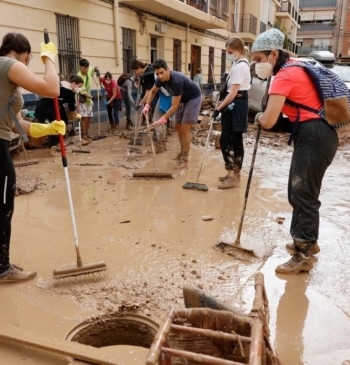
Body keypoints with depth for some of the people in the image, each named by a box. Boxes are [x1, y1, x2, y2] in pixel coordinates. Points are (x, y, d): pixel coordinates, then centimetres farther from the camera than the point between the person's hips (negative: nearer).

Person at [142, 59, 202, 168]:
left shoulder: (177, 80, -38)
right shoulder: (161, 79, -15)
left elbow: (174, 106, -35)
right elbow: (153, 91, 6)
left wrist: (162, 120, -37)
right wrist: (147, 105, -9)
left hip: (193, 98, -8)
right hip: (182, 99, 8)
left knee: (185, 128, -14)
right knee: (178, 126, 10)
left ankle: (185, 159, -10)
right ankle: (182, 151, 25)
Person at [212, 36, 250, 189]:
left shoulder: (239, 67, -18)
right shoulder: (241, 63, 15)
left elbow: (233, 93, -22)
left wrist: (219, 108, -19)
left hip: (235, 105, -11)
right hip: (238, 104, 11)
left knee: (226, 140, -9)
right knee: (236, 140, 13)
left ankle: (231, 176, -6)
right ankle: (235, 174, 21)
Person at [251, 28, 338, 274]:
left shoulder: (284, 76, -15)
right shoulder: (293, 66, 15)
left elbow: (268, 122, -21)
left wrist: (259, 117, 3)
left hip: (314, 137, -10)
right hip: (316, 134, 10)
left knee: (303, 195, -6)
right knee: (300, 192, 17)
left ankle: (303, 256, 3)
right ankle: (308, 241, 31)